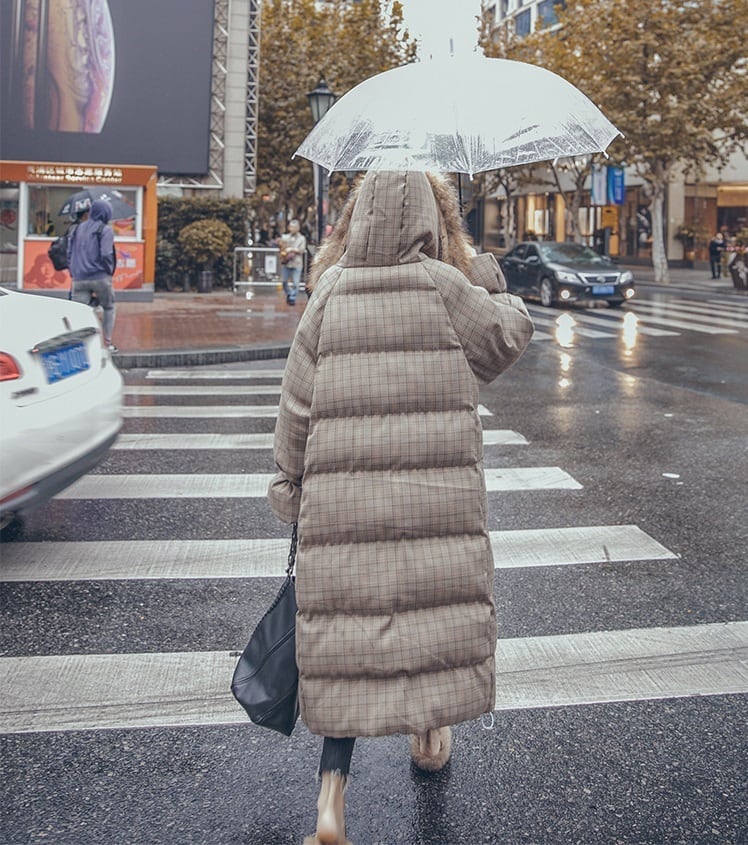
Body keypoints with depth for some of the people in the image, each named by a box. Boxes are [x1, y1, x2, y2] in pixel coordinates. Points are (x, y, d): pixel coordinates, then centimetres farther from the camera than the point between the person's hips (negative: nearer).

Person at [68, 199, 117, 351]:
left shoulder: (79, 228, 13)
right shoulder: (105, 230, -6)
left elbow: (70, 253, 14)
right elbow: (106, 254, -16)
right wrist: (109, 270, -1)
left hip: (79, 279, 4)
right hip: (100, 277, -4)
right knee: (108, 308, 17)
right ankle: (107, 342, 20)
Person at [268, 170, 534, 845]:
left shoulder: (330, 293, 1)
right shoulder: (446, 288, -5)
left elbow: (297, 404, 3)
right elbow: (510, 335, 10)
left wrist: (291, 487, 13)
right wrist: (491, 281, 26)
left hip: (341, 499, 1)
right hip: (439, 503, -1)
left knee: (348, 613, 5)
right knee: (436, 599, 18)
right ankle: (431, 732, 37)